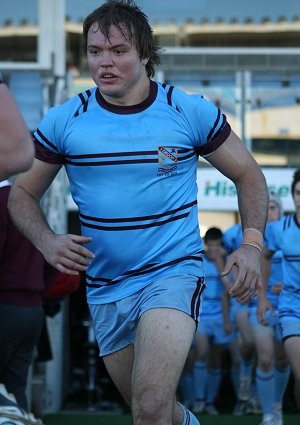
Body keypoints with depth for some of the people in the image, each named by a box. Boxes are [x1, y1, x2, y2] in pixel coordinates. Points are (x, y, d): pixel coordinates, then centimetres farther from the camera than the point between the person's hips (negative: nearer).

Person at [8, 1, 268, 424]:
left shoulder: (192, 112, -5)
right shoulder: (64, 121, -2)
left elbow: (248, 175, 6)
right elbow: (22, 193, 7)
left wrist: (252, 244, -9)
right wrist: (48, 242, -13)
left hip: (174, 272, -4)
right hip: (104, 287, 4)